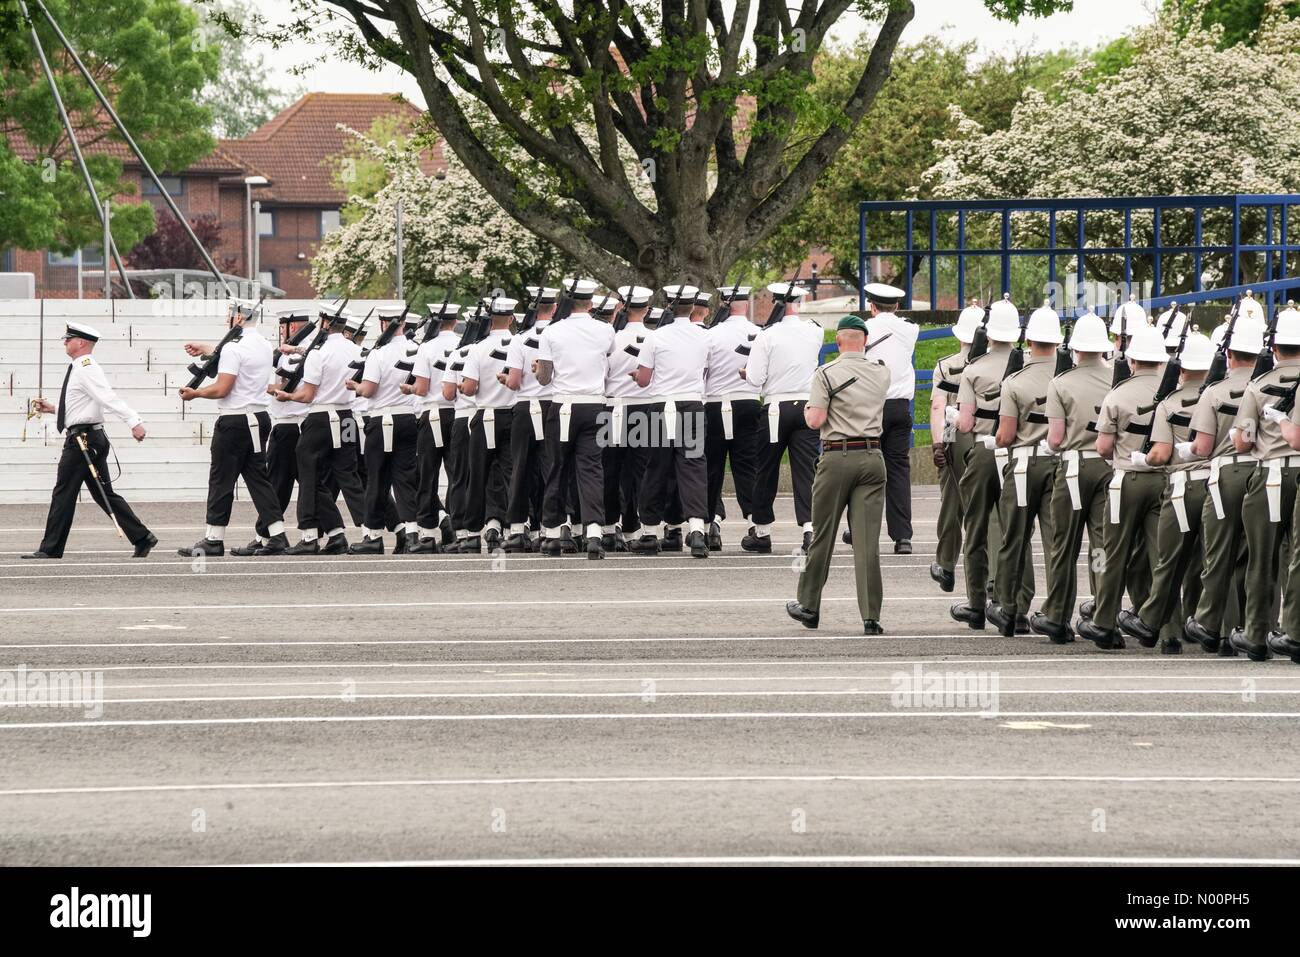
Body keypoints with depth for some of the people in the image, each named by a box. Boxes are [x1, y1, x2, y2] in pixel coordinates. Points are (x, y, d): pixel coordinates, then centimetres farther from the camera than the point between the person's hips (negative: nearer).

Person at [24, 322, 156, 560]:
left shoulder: (86, 369, -13)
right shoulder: (82, 369, 19)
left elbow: (109, 398, -25)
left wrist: (133, 421, -33)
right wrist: (53, 409, 23)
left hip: (81, 440, -10)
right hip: (91, 438, 10)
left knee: (64, 493, -5)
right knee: (104, 494, 11)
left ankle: (51, 549, -2)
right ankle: (142, 538, 10)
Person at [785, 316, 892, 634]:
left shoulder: (827, 374, -7)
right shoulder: (882, 372, 6)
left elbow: (816, 420, -13)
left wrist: (808, 410, 8)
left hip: (837, 457, -3)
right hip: (872, 457, 3)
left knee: (823, 536, 9)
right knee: (868, 541, -1)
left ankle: (809, 607, 20)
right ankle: (871, 616, -6)